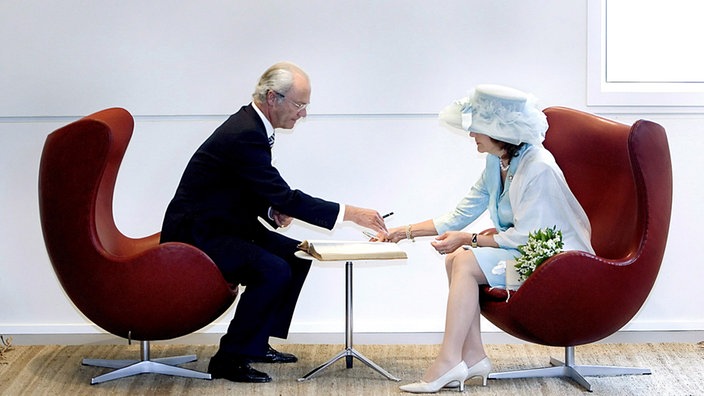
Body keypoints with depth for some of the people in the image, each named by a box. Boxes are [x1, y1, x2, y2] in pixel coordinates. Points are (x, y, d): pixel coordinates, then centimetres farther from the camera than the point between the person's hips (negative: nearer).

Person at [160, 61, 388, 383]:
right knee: (274, 270, -26)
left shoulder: (252, 125, 7)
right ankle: (229, 358, -13)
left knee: (297, 256, 9)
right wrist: (349, 213, -24)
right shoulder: (244, 135, -25)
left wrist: (275, 209, -3)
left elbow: (259, 190, 18)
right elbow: (284, 197, -26)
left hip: (223, 225, 10)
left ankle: (255, 343, 14)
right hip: (196, 234, -10)